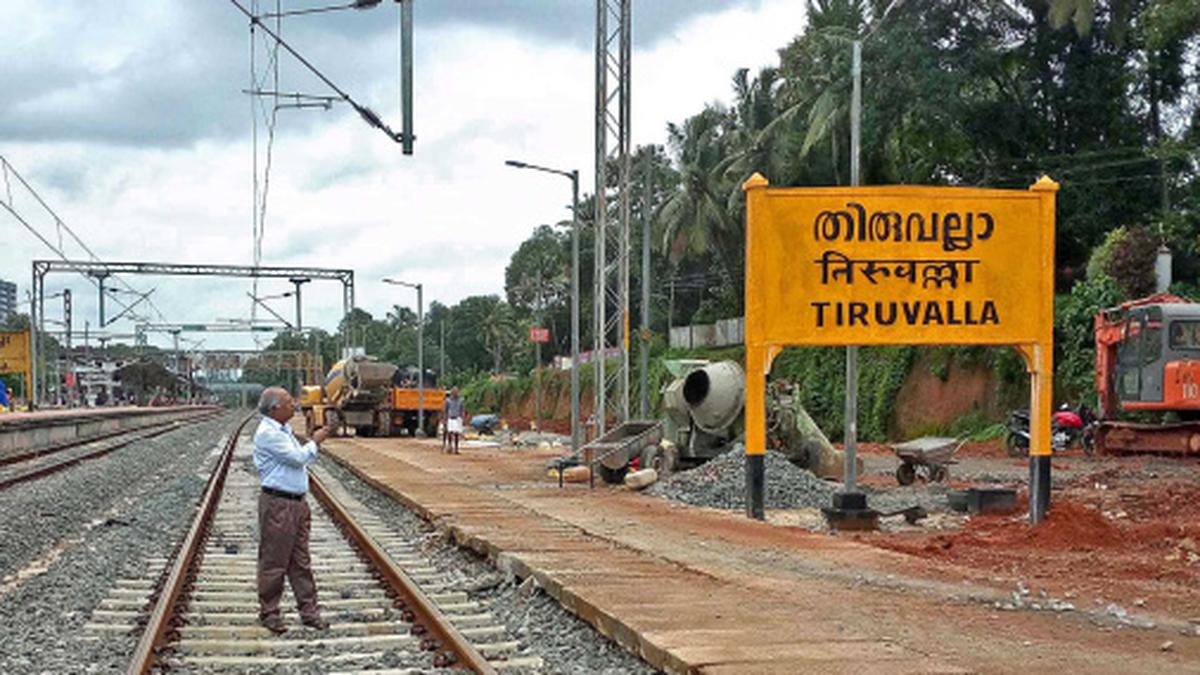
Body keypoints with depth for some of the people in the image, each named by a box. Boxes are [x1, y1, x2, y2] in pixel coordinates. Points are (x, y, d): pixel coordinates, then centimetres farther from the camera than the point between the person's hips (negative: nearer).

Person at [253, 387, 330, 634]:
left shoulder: (284, 430, 16)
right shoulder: (267, 433, -16)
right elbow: (297, 458, -18)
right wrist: (315, 441, -4)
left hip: (297, 502, 9)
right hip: (277, 504, -9)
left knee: (301, 562, 11)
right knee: (274, 563, 0)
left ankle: (309, 611, 15)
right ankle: (269, 613, 9)